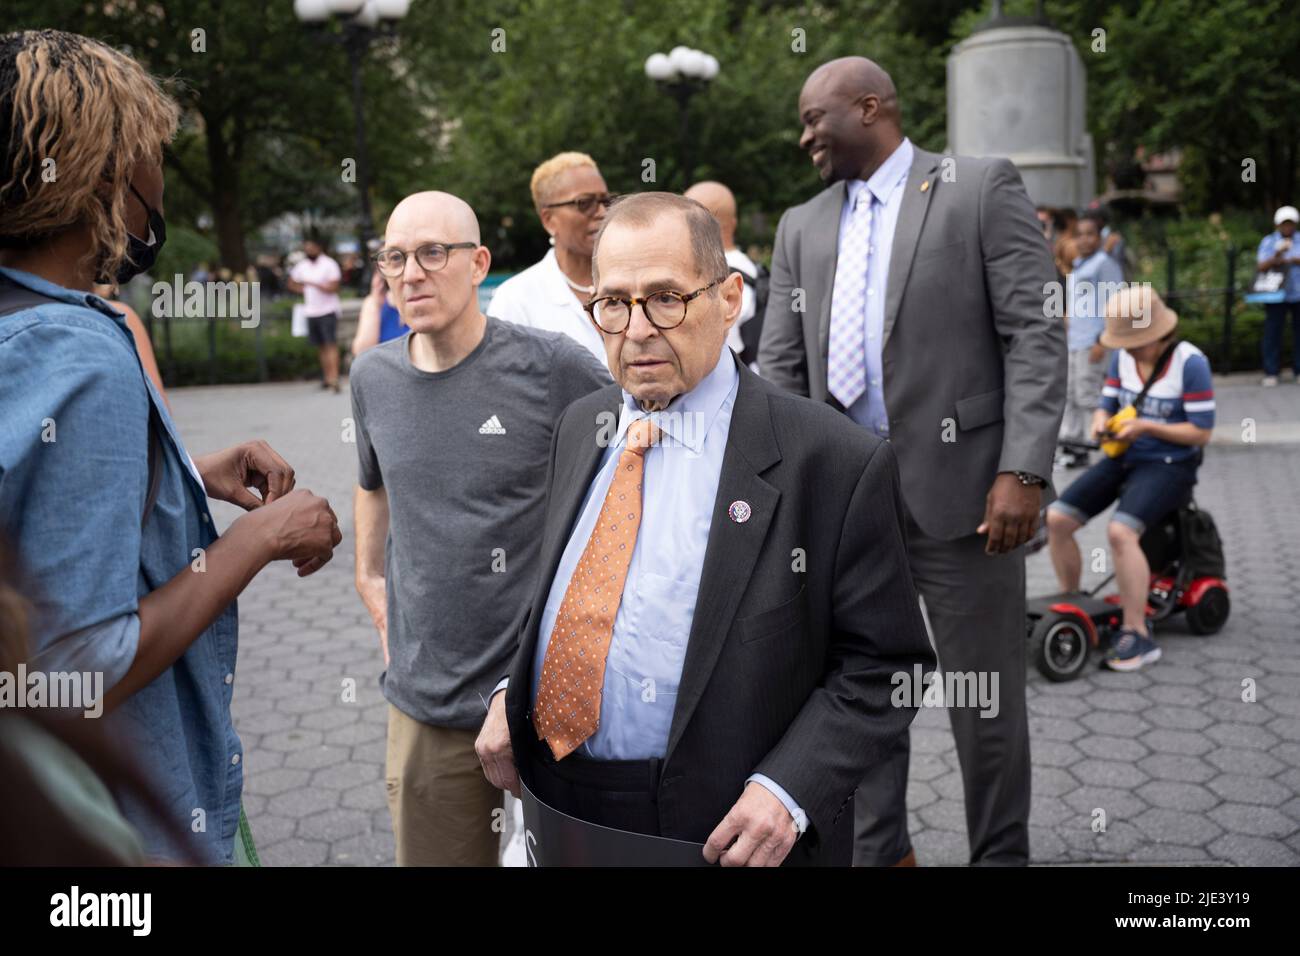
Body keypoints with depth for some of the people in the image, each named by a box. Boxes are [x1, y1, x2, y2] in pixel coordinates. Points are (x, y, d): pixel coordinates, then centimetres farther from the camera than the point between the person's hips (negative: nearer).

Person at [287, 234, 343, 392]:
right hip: (311, 312, 6)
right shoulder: (302, 266, 10)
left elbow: (333, 287, -14)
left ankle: (334, 377, -22)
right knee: (321, 346, 9)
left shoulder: (329, 264, -7)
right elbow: (292, 283, 22)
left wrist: (313, 284, -16)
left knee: (331, 344, -14)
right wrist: (305, 290, 5)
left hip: (328, 310, -6)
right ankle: (326, 377, 15)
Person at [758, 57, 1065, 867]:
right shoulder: (803, 227, 13)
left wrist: (1024, 471, -16)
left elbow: (1036, 336, -7)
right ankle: (880, 850, 30)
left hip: (958, 487, -4)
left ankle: (1001, 853, 26)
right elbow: (781, 367, 9)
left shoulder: (982, 188, 0)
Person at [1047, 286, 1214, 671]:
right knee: (1057, 518, -12)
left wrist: (1145, 426, -23)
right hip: (1122, 459, 6)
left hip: (1168, 464, -6)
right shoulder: (1122, 358, 4)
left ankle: (1137, 634, -18)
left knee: (1120, 531, -31)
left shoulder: (1190, 362, -13)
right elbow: (1105, 405, 10)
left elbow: (1202, 431, -13)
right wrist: (1101, 424, -14)